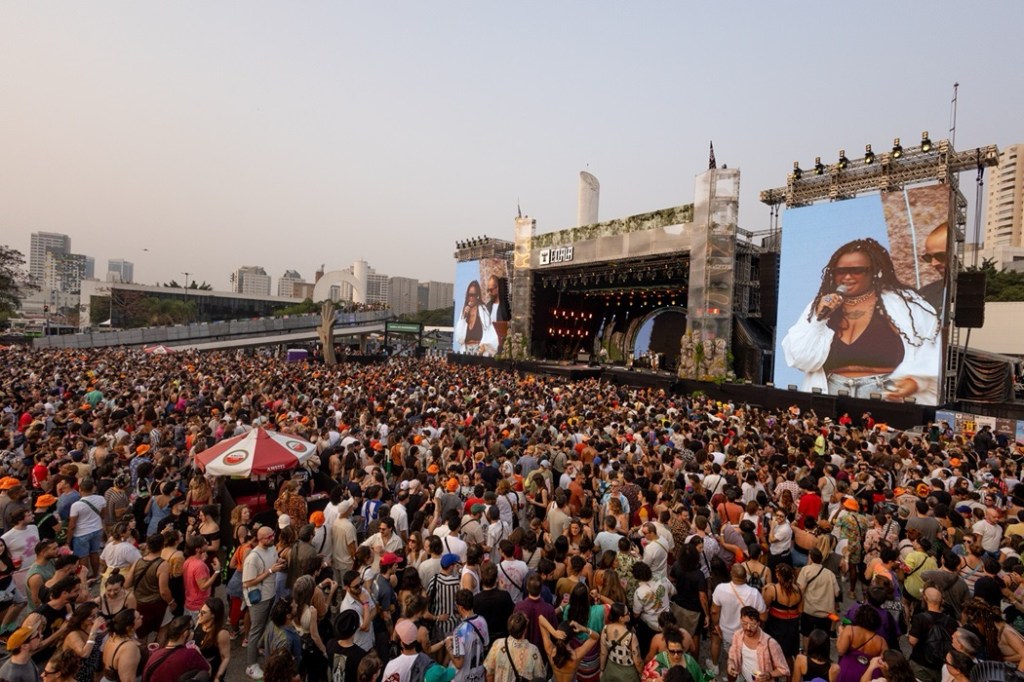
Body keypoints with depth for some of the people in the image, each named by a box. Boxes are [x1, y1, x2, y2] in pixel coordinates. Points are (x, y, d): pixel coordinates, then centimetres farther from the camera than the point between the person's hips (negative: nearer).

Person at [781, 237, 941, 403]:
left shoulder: (905, 303, 6)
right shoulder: (820, 306, 9)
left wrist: (916, 380, -13)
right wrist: (818, 320, -6)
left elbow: (933, 351, 0)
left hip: (887, 395, -2)